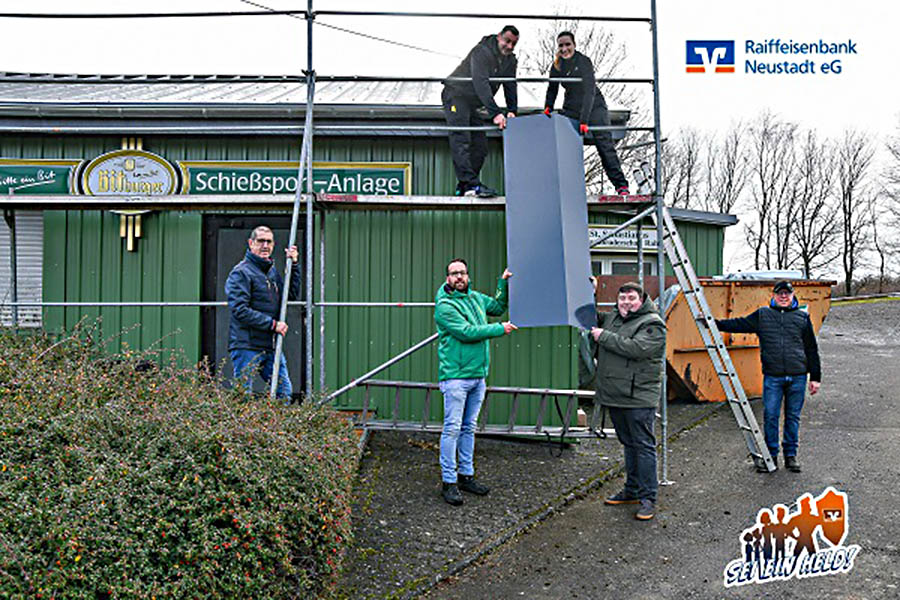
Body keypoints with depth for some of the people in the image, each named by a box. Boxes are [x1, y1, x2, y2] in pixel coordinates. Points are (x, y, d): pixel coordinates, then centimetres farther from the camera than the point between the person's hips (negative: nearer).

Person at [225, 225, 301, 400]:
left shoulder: (272, 271, 17)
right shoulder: (241, 272, -7)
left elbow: (293, 295, 20)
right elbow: (239, 310, -16)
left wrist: (293, 265, 11)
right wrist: (272, 324, -16)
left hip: (271, 347, 7)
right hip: (246, 346, -7)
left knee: (284, 393, 9)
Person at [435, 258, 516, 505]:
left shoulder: (475, 297, 13)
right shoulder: (445, 305, -10)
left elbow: (497, 307, 29)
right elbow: (466, 332, -18)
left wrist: (504, 282, 16)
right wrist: (500, 329, -12)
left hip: (478, 375, 7)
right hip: (455, 376, -7)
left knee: (469, 428, 14)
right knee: (452, 428, -4)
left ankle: (466, 475, 23)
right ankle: (448, 481, 3)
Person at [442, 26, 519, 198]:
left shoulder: (510, 60, 5)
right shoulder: (482, 52, -22)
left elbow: (510, 86, 4)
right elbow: (481, 83, -33)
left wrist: (512, 111, -15)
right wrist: (495, 112, -41)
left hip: (472, 104, 9)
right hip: (456, 95, -9)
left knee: (480, 145, 1)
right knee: (461, 140, -21)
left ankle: (463, 187, 3)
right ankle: (471, 184, -32)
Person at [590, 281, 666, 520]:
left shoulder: (653, 324, -9)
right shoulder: (611, 319, 15)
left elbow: (636, 349, -23)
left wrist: (604, 336, -16)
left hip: (639, 398, -8)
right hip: (615, 396, 8)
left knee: (643, 446, -3)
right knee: (628, 444, 17)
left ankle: (647, 497, 4)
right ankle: (632, 491, 28)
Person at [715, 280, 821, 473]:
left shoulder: (802, 317, 10)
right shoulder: (762, 315, 9)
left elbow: (811, 349, 12)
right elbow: (740, 324, 7)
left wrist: (815, 377, 9)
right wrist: (715, 323, -7)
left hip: (797, 376, 1)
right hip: (772, 376, -1)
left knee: (793, 417, 8)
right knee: (770, 416, -1)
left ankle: (791, 454, 20)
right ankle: (770, 455, 11)